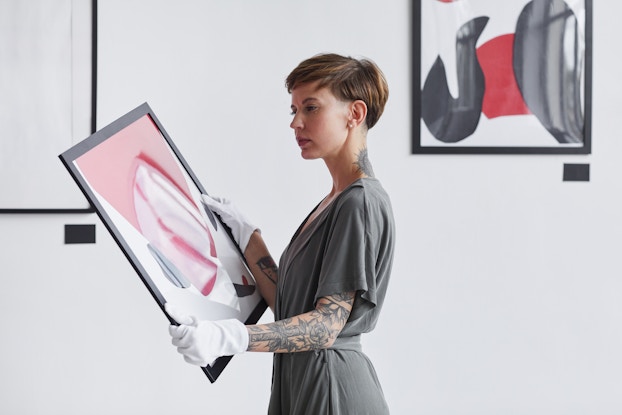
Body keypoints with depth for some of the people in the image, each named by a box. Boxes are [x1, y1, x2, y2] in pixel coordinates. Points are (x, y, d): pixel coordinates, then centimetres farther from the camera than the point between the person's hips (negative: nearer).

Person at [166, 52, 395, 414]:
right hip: (304, 384, 9)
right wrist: (246, 235, 6)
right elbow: (286, 305, 10)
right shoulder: (335, 201, 15)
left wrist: (233, 337, -34)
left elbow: (328, 324, -22)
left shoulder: (362, 201, -14)